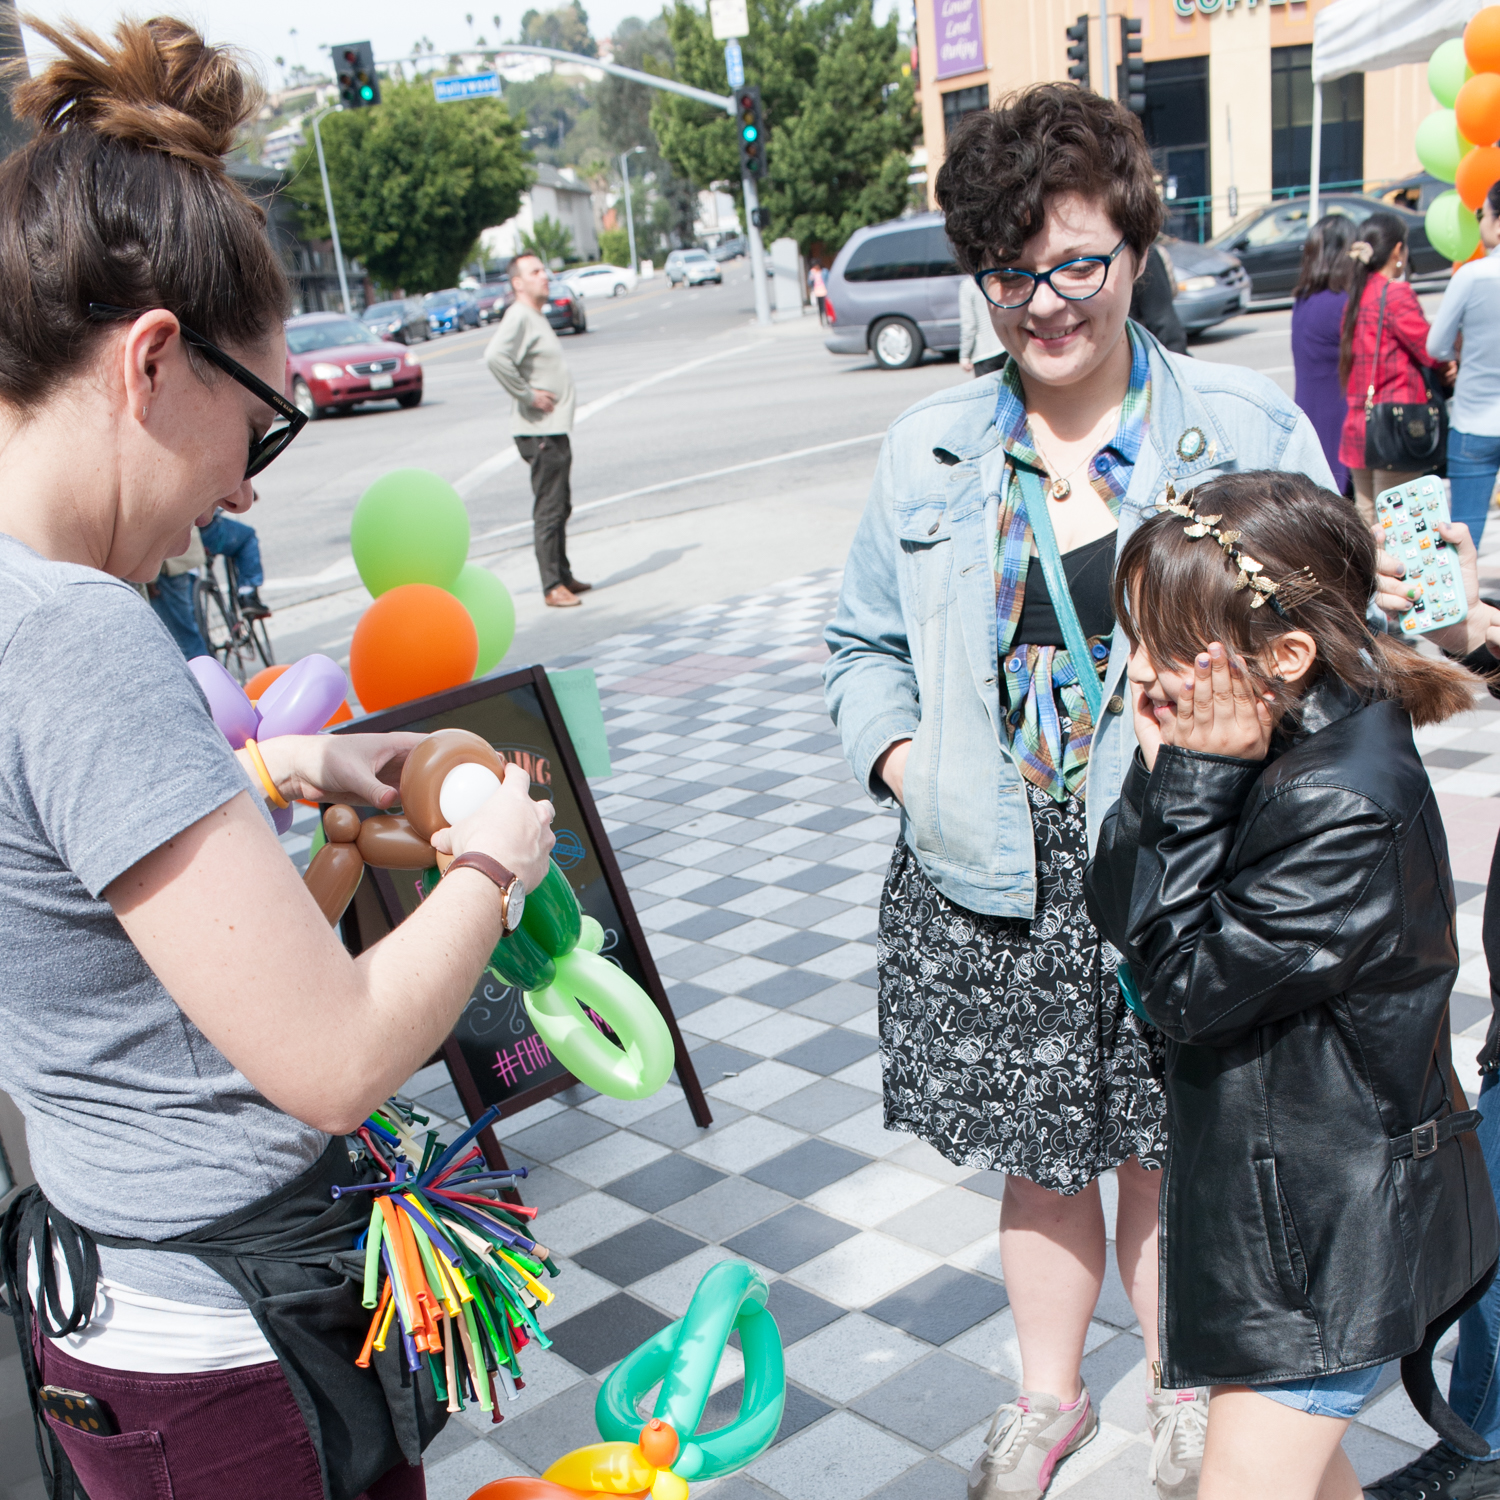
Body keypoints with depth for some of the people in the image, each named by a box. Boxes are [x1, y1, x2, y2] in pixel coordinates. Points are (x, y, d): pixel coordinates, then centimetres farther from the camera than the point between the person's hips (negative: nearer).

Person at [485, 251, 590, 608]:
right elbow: (495, 357, -31)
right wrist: (527, 395, -24)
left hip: (556, 429, 10)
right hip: (540, 431, -10)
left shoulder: (536, 318, 17)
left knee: (561, 507, 16)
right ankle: (552, 586, -3)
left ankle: (564, 576, 26)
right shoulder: (519, 317, -14)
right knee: (548, 510, -7)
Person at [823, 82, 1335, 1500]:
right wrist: (897, 755, -4)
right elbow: (867, 645, 15)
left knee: (1169, 1156, 15)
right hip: (991, 885, 2)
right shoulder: (926, 452, 4)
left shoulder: (1248, 427, -4)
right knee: (1041, 1156, 18)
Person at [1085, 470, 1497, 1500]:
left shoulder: (1348, 815, -30)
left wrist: (1198, 783, -27)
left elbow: (1189, 985, -25)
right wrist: (1163, 771, -18)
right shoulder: (1277, 744, -3)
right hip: (1276, 1180, 9)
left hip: (1326, 1219, -9)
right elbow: (1115, 908, -1)